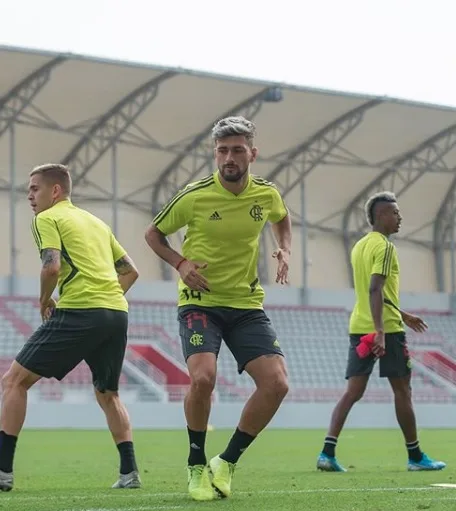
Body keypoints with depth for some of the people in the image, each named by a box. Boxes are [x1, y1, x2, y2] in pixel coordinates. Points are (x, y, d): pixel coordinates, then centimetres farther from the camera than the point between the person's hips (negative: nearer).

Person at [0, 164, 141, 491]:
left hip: (78, 312, -7)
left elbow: (52, 266, -11)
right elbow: (130, 271, 26)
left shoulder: (47, 218, 5)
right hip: (118, 312, 7)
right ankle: (130, 473, 13)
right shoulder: (96, 222, 26)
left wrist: (44, 301, 4)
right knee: (108, 394, 24)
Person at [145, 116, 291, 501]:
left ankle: (227, 463, 8)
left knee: (276, 384, -12)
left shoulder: (267, 194, -2)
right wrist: (181, 263, -13)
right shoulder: (194, 196, -12)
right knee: (203, 378, -27)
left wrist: (285, 251, 4)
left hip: (247, 305, 4)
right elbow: (153, 234, 4)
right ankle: (197, 466, -2)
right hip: (200, 302, -4)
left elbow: (282, 220, 23)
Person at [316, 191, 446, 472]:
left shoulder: (359, 246, 17)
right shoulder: (385, 246, -11)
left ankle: (328, 452, -9)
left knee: (353, 391, 3)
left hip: (359, 328, 8)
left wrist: (403, 315, 33)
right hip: (386, 329, -8)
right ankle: (415, 456, 12)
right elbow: (375, 290, -22)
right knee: (402, 391, 3)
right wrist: (380, 330, -28)